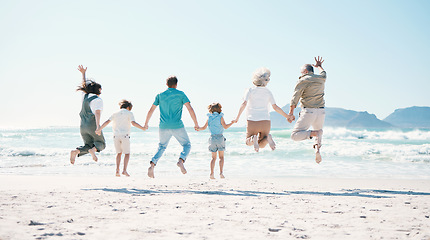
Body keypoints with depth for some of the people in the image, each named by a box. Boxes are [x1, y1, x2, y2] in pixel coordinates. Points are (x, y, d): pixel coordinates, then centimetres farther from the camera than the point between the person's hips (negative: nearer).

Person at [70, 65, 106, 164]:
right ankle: (93, 149, -23)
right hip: (92, 125, -6)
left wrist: (83, 73, 44)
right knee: (101, 144, 11)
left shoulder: (85, 96, 13)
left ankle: (76, 151, -19)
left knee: (88, 145, 10)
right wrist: (98, 126, -32)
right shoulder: (98, 100, -7)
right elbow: (97, 113, -22)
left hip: (83, 125, 6)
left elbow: (84, 86, 32)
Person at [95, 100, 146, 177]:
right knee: (127, 153, 6)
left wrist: (99, 130, 9)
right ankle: (124, 170, -10)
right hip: (125, 135, -4)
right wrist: (143, 128, -6)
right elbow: (133, 123, -13)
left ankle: (117, 170, 3)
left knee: (119, 153, 16)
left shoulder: (115, 113, 13)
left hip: (116, 136, 4)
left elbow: (107, 122, 4)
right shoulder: (129, 113, 3)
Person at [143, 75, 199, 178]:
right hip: (177, 127, -3)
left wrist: (146, 123, 25)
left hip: (163, 127, 3)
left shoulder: (160, 95, 10)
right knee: (187, 145, 12)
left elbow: (151, 110, 13)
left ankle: (152, 165, -1)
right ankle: (181, 160, -17)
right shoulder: (180, 94, 1)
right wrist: (196, 124, 0)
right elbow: (190, 109, -7)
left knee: (162, 147, 22)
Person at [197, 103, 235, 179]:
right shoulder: (220, 117, -5)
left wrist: (198, 129, 25)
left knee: (213, 157, 9)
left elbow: (204, 127, 7)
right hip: (220, 137, -3)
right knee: (221, 157, 5)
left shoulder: (209, 118, 5)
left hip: (212, 138, 3)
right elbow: (225, 127, -12)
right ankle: (221, 172, -7)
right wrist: (232, 123, 0)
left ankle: (211, 173, -5)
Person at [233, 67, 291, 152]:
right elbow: (275, 107, 4)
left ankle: (253, 139, -21)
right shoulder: (268, 92, 6)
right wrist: (287, 116, 14)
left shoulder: (250, 90, 0)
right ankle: (267, 137, -22)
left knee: (248, 143, 18)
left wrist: (237, 118, -8)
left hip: (252, 121, -2)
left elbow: (244, 104, -12)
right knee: (261, 145, 14)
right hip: (265, 121, 2)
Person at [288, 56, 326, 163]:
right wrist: (319, 66, 59)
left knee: (295, 135, -5)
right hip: (321, 111, 6)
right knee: (319, 131, 30)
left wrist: (291, 113, -3)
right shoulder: (321, 78, 14)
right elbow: (323, 73, 40)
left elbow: (295, 98, -8)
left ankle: (314, 134, -28)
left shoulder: (303, 81, -2)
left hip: (308, 111, -5)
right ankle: (317, 148, 1)